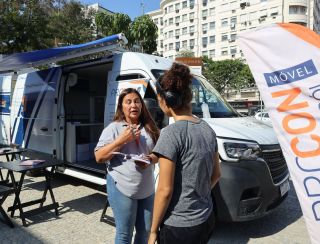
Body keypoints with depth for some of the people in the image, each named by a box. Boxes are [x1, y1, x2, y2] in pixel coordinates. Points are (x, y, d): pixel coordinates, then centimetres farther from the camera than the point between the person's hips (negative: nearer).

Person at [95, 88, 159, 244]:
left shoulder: (149, 128, 4)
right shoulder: (113, 128, -7)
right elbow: (99, 157, -11)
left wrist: (150, 159, -13)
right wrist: (121, 140, -19)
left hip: (147, 189, 4)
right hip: (122, 189, -4)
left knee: (145, 231, 17)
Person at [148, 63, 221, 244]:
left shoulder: (171, 133, -21)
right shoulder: (207, 129, 0)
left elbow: (165, 190, -19)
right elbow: (216, 174, 9)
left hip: (178, 226, -7)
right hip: (207, 219, 7)